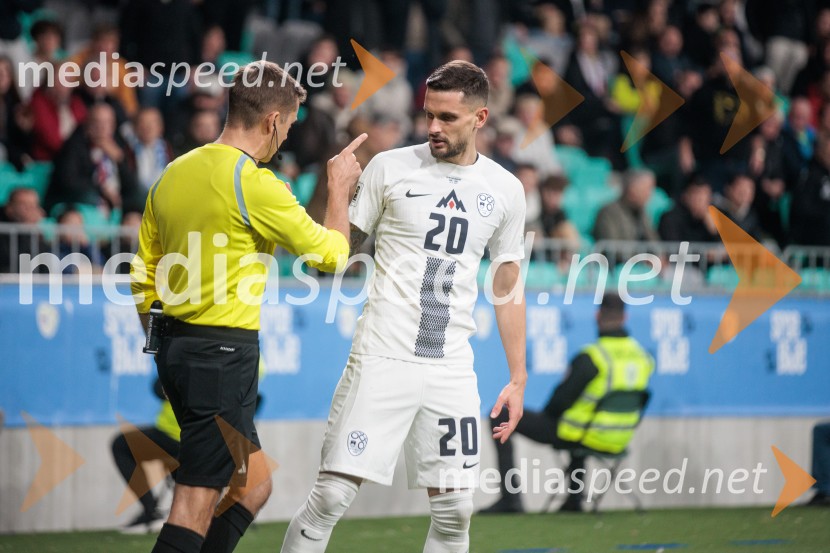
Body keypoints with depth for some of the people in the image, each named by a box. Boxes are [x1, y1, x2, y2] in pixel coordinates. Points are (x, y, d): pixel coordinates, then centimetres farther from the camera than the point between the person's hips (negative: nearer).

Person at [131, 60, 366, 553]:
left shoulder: (174, 174, 8)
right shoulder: (256, 185, -16)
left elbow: (143, 274, 14)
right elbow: (331, 253, -5)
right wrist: (340, 186, 10)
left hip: (178, 346, 9)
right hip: (226, 352, -9)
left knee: (254, 484, 19)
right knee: (197, 503, -7)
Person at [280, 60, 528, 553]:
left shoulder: (504, 189, 8)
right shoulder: (390, 168, 0)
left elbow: (509, 285, 16)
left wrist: (518, 379, 13)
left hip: (452, 369, 3)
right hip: (383, 359, -3)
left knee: (455, 509, 2)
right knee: (333, 495, -10)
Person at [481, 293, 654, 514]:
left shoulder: (591, 357, -22)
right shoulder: (642, 356, -1)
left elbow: (563, 398, -16)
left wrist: (546, 414, 6)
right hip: (618, 442, 7)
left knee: (501, 418, 5)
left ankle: (510, 497, 1)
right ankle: (574, 499, 43)